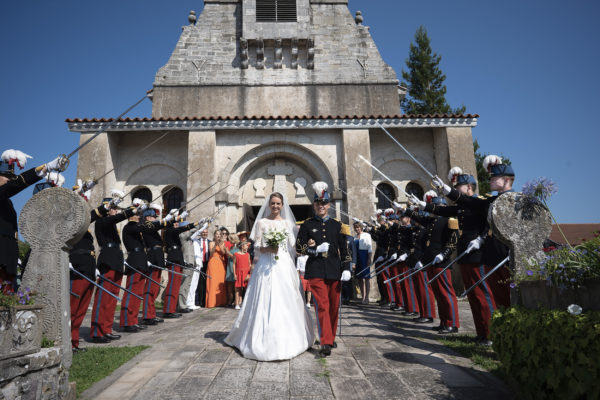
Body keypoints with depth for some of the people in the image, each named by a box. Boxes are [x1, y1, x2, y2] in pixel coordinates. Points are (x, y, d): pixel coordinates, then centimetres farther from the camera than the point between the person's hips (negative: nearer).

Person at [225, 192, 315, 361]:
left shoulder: (287, 223, 12)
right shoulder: (261, 222, 6)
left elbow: (292, 247, 12)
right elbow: (256, 247, 3)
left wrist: (292, 268, 6)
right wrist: (267, 249, -17)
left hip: (285, 265, 2)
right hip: (266, 265, -2)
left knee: (285, 302, 2)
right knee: (265, 302, -5)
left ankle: (286, 340, 15)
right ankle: (265, 340, 6)